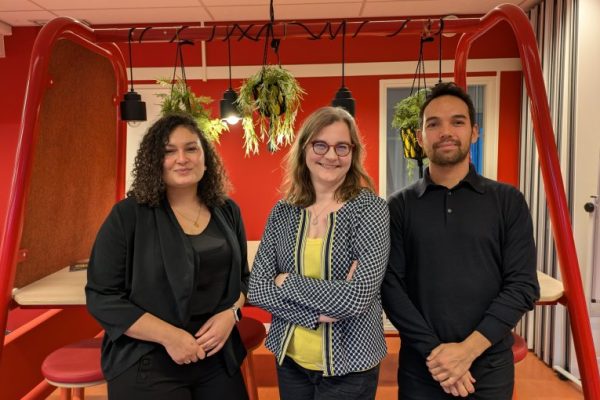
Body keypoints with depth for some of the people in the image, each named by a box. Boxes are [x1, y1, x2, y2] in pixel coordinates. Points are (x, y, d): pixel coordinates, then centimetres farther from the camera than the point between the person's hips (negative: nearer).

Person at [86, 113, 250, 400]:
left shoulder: (227, 211, 2)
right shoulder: (128, 215, -11)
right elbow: (102, 297, -11)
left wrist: (231, 312, -9)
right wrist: (167, 335, -19)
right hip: (146, 366, -4)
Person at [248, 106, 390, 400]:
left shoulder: (370, 208, -13)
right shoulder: (282, 212, -3)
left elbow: (358, 296, -22)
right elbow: (256, 288, -6)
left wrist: (287, 282, -14)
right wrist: (316, 314, -18)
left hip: (349, 364, -3)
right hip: (289, 359, 4)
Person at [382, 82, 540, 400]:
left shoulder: (508, 201, 0)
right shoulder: (398, 206, -2)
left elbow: (522, 285, -5)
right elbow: (390, 285, -6)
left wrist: (468, 349, -14)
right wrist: (433, 349, -15)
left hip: (490, 368, 1)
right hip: (421, 368, 0)